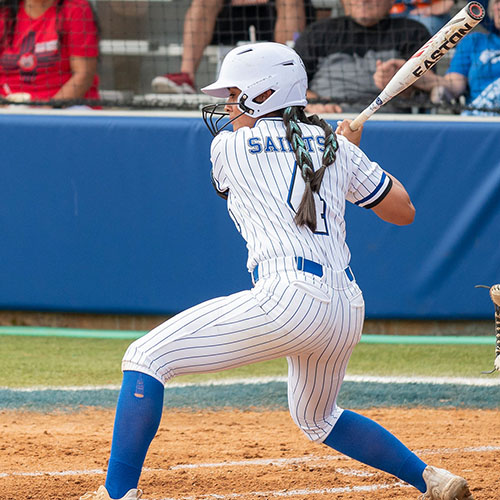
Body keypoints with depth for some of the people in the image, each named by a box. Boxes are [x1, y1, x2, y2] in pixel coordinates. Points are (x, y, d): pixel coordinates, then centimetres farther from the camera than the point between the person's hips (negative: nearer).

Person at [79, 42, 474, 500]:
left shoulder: (227, 145, 9)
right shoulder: (336, 146, 17)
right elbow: (403, 211, 24)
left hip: (288, 299, -6)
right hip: (349, 309, 6)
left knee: (147, 358, 0)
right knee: (317, 419, 33)